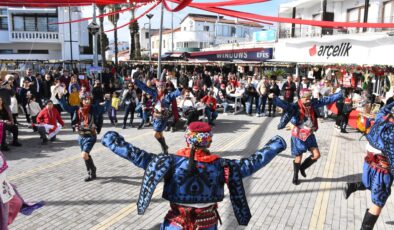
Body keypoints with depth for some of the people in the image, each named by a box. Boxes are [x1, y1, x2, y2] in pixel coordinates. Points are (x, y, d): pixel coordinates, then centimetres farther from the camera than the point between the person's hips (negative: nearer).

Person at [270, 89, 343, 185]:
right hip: (298, 135, -5)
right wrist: (274, 98, -55)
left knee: (316, 155, 6)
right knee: (298, 158, 5)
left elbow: (327, 100, 5)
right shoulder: (296, 107, -20)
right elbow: (285, 105, -37)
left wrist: (340, 95, 7)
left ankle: (302, 168, 32)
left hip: (309, 134, 6)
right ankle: (295, 177, 27)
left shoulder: (313, 104, -2)